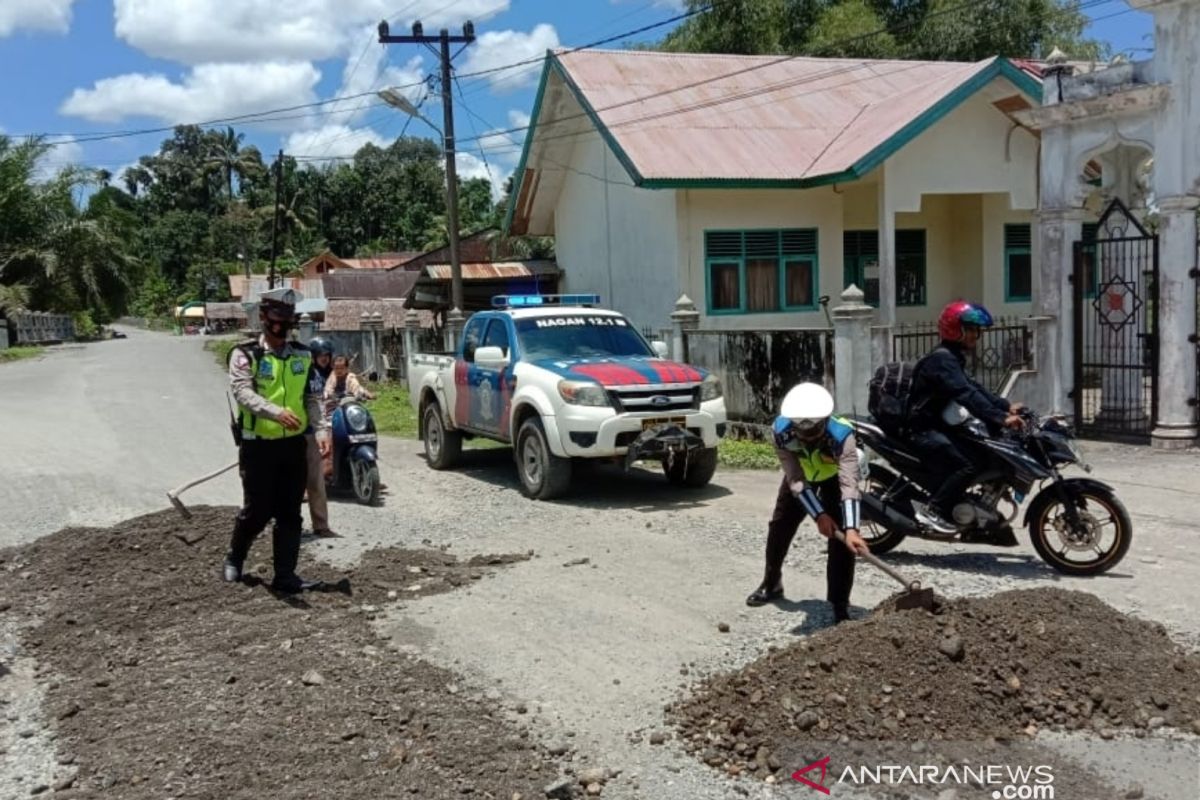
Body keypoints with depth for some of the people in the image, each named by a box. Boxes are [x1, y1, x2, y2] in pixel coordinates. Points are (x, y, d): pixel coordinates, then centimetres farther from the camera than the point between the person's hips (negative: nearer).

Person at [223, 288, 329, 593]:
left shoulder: (302, 356, 9)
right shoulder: (245, 355, -6)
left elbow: (312, 397, 11)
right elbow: (243, 392, -21)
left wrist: (321, 430, -4)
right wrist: (275, 412, -37)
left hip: (294, 443, 4)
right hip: (259, 445, -4)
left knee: (290, 513, 5)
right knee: (257, 511, 4)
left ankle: (285, 575, 12)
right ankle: (234, 559, 30)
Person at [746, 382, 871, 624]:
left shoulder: (841, 436, -43)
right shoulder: (781, 431, -36)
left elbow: (849, 485, -48)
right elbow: (796, 480, -33)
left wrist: (851, 529, -59)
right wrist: (818, 515, -41)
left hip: (834, 477, -3)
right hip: (801, 476, 3)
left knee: (840, 538, -17)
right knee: (779, 528, 10)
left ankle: (840, 605, -10)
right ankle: (771, 584, 34)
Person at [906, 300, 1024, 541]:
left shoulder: (953, 358, 16)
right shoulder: (942, 359, -18)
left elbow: (973, 388, 16)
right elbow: (967, 395, -29)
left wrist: (1006, 406, 6)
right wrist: (1001, 419, -34)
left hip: (936, 425, 10)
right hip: (924, 429, -10)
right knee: (969, 464, -26)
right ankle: (933, 510, -17)